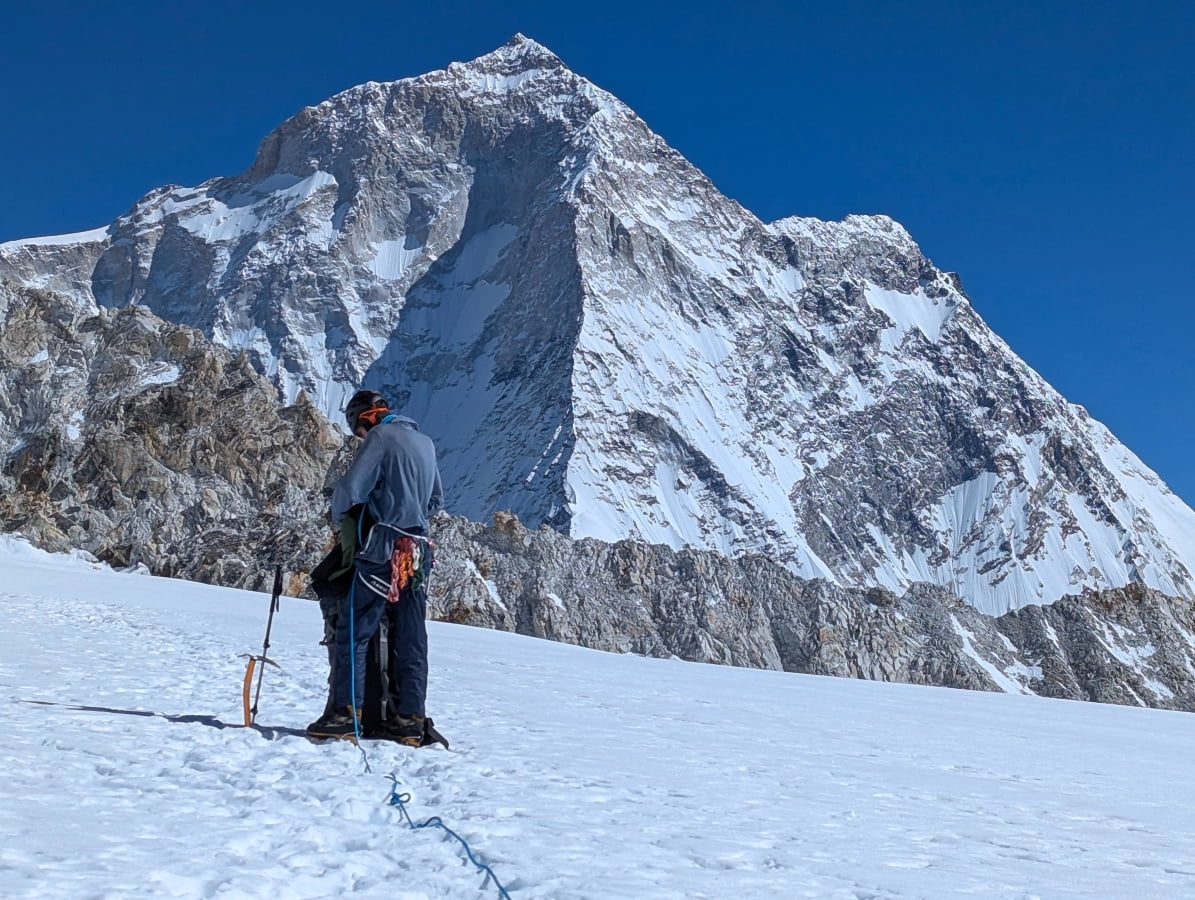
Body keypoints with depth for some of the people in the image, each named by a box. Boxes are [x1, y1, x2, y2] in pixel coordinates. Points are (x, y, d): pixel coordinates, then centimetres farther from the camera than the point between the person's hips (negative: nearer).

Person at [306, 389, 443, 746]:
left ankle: (345, 713, -6)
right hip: (418, 553, 8)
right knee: (410, 639, 8)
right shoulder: (425, 442, 18)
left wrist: (339, 518, 7)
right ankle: (410, 719, 9)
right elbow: (436, 499, 26)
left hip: (384, 549, -8)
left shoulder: (381, 437, -6)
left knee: (352, 631, -3)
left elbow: (350, 488, -12)